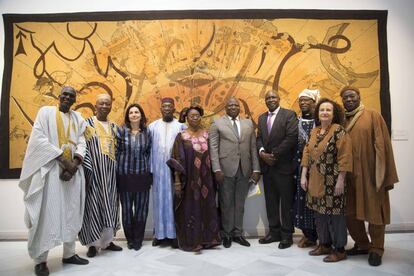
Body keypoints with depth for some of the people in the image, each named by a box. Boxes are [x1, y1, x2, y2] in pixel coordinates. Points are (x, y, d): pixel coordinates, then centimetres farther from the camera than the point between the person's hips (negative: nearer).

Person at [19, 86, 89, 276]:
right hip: (49, 169, -4)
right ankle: (40, 260, 7)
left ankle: (69, 254, 18)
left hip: (73, 170, 4)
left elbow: (81, 142, 7)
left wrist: (75, 163, -12)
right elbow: (39, 139, -8)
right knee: (46, 213, -4)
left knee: (71, 213, 7)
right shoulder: (46, 112, 4)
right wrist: (63, 159, -16)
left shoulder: (78, 118, 15)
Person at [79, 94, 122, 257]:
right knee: (93, 204, -2)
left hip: (110, 172, 5)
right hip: (94, 170, -4)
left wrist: (117, 169, 7)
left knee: (109, 204, 8)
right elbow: (83, 148, -8)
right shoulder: (87, 124, 0)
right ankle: (92, 243, 8)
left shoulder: (114, 127, 14)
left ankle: (107, 240, 19)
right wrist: (89, 169, -17)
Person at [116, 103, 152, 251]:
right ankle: (129, 239, 26)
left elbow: (149, 153, 9)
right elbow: (116, 151, 2)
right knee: (127, 208, 9)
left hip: (142, 175, 1)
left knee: (141, 208, 6)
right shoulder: (121, 131, 0)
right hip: (125, 175, -1)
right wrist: (118, 170, 0)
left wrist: (149, 171, 6)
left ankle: (138, 239, 22)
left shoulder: (147, 132, 5)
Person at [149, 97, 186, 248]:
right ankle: (159, 233, 18)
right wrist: (149, 169, -2)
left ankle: (174, 233, 13)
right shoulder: (152, 126, 7)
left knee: (174, 200, 4)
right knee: (159, 200, 7)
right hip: (158, 168, 2)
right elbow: (148, 149, 5)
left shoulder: (181, 126, 2)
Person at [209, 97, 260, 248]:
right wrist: (217, 169, -12)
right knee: (226, 203, 7)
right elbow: (213, 148, -3)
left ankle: (237, 233, 24)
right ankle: (226, 234, 22)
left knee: (240, 203, 11)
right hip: (226, 169, -3)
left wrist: (256, 169, 3)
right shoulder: (217, 123, 3)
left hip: (244, 169, 3)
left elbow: (253, 147, 9)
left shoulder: (248, 123, 13)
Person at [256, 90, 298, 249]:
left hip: (284, 166, -5)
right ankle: (274, 232, 24)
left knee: (286, 202, 3)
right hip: (267, 166, 6)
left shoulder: (289, 115, -3)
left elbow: (291, 137, -13)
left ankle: (287, 235, 15)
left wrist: (274, 154, -14)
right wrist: (262, 152, -9)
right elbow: (259, 138, 11)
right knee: (271, 201, 12)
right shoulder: (262, 118, 15)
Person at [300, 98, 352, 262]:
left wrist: (340, 180, -17)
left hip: (332, 181, -6)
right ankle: (324, 244, 29)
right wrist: (304, 176, 5)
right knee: (320, 213, 14)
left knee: (334, 213, 2)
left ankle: (340, 250, 17)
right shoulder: (314, 131, 9)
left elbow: (345, 157, -14)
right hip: (315, 181, 6)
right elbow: (307, 154, 10)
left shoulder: (338, 130, -10)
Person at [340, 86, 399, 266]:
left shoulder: (373, 116, -2)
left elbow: (383, 145, -7)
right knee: (350, 213, 10)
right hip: (349, 175, 4)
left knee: (374, 211, 5)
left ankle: (376, 249, 23)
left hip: (370, 173, -4)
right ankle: (362, 244, 29)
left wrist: (384, 175, -12)